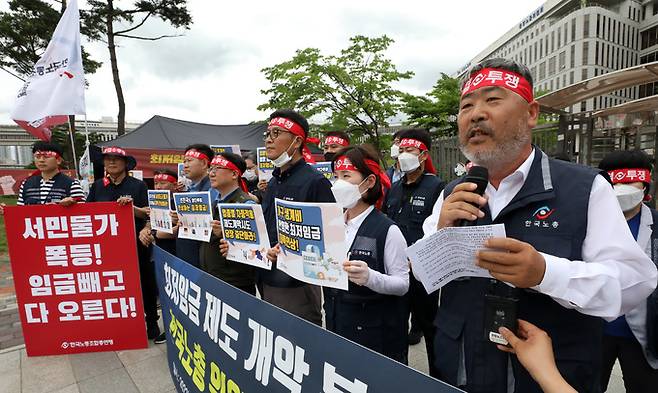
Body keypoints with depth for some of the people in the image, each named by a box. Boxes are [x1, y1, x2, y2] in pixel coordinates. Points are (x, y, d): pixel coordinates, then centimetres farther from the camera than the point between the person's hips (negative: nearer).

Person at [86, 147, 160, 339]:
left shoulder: (138, 185, -2)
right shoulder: (97, 186, 9)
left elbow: (148, 213, -6)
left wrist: (131, 207, -23)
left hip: (135, 243, -3)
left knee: (144, 283, 6)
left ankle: (152, 322, 21)